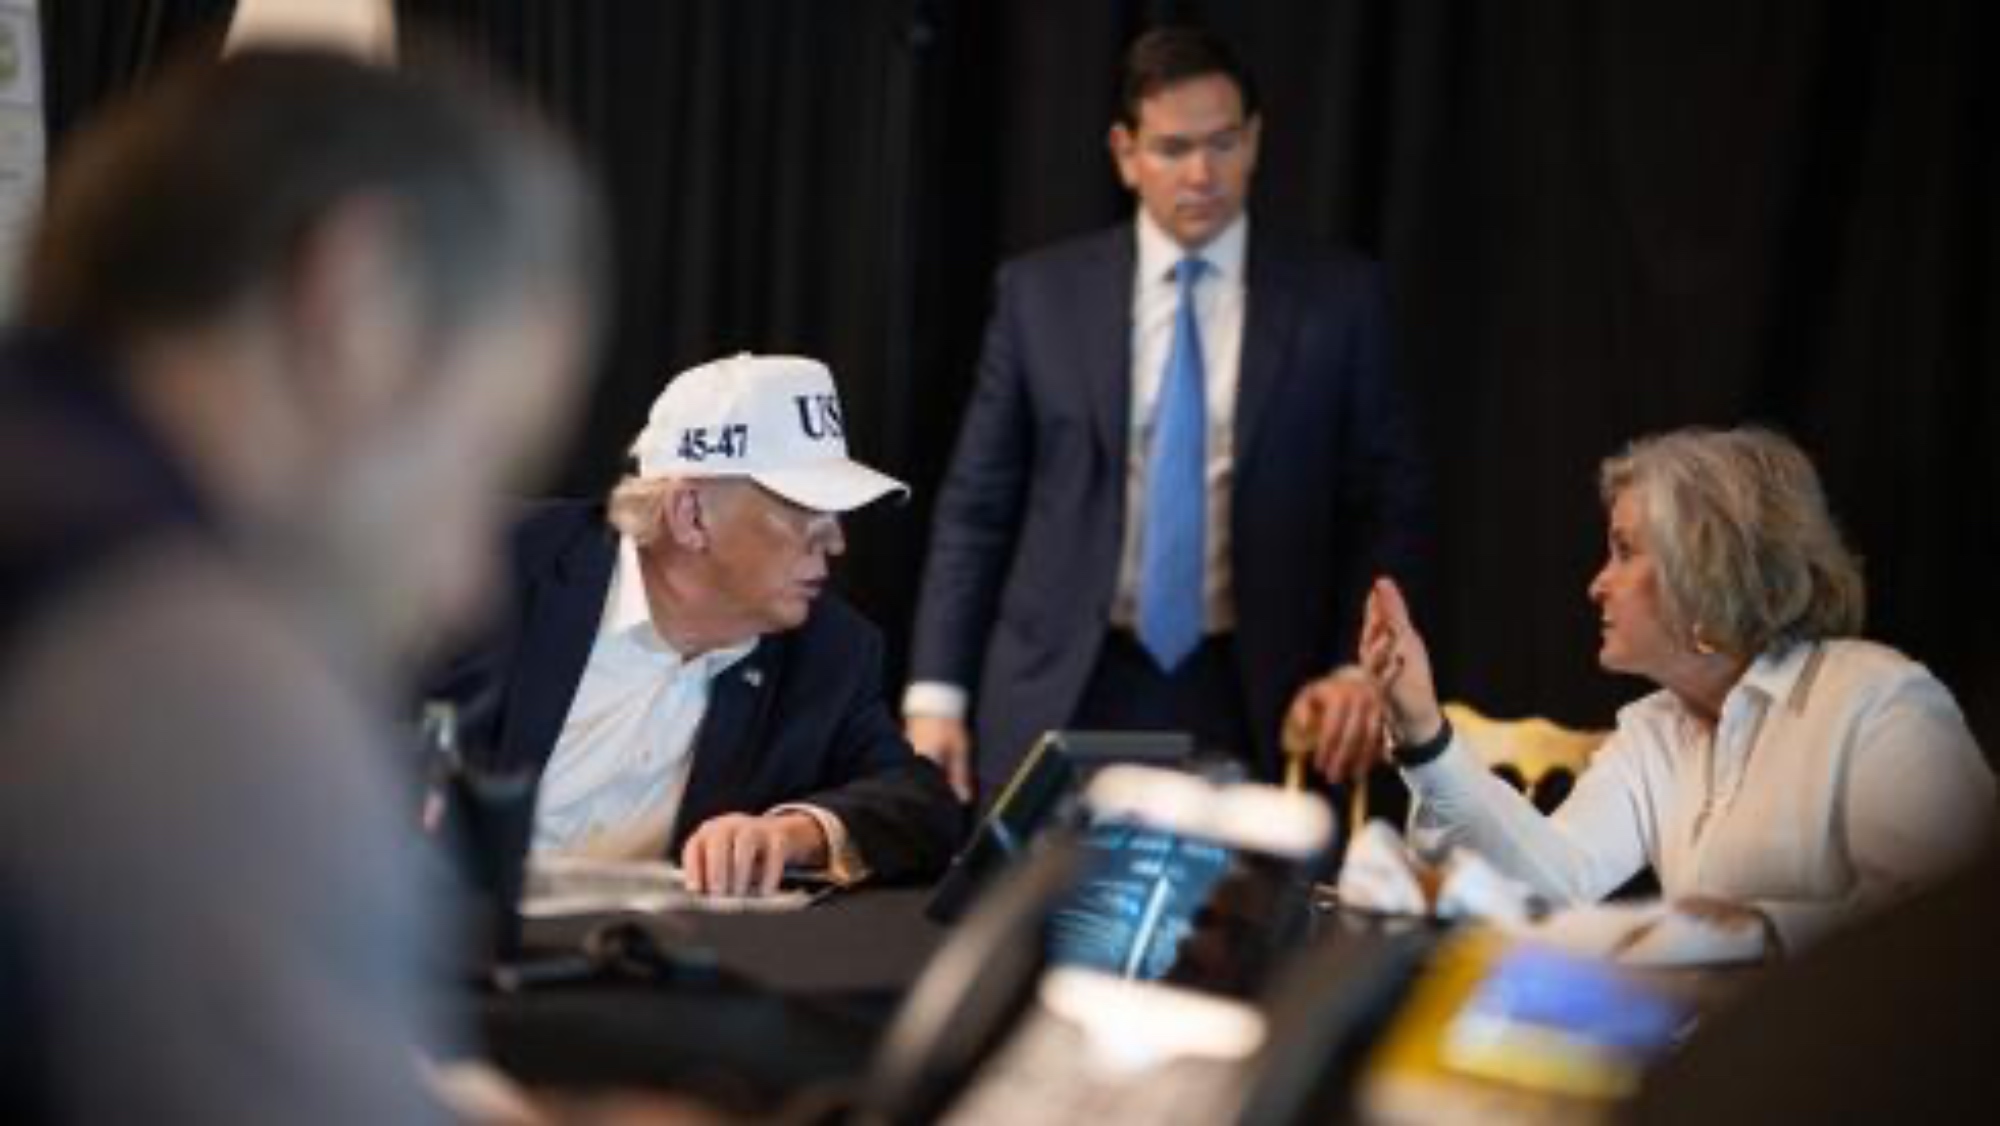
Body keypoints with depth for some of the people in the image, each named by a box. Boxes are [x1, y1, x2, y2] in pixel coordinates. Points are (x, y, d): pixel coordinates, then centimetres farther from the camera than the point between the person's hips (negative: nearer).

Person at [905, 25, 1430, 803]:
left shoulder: (1337, 299, 3)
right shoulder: (1043, 293, 5)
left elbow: (1387, 507, 5)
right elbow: (976, 504, 6)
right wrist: (938, 692, -1)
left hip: (1254, 705, -1)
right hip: (1061, 698, 1)